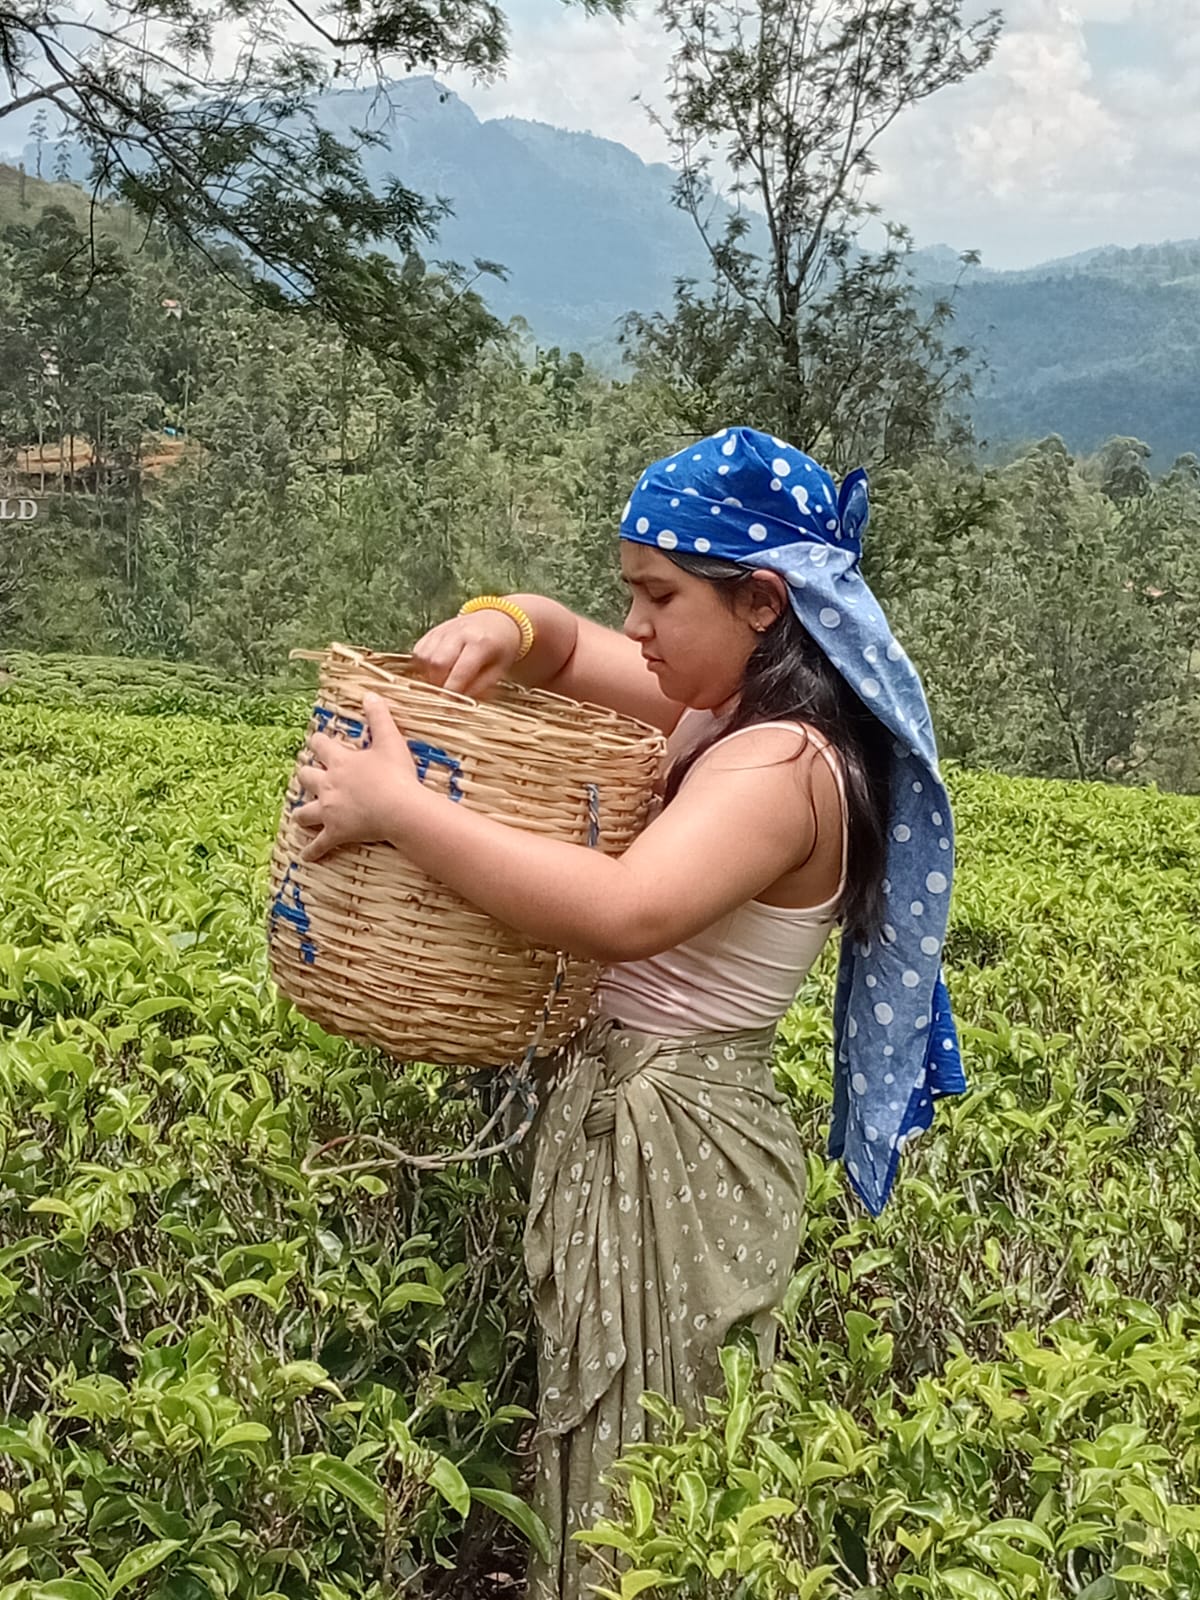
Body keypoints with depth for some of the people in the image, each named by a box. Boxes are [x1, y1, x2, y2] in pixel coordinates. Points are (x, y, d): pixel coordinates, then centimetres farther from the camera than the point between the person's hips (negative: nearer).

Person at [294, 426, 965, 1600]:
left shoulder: (783, 765, -22)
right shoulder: (730, 710, 7)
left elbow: (623, 913, -38)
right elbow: (563, 644, 16)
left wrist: (397, 807, -33)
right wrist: (496, 628, -8)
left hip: (669, 1149, -9)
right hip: (618, 1121, 9)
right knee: (599, 1453, 21)